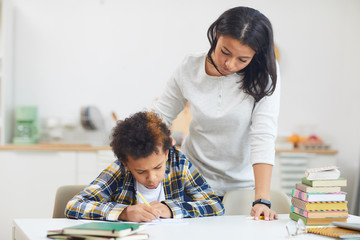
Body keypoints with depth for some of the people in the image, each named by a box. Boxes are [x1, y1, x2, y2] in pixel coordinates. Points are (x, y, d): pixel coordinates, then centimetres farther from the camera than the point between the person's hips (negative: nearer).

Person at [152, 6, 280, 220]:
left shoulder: (265, 74, -16)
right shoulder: (190, 68, -9)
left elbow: (263, 135, -24)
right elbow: (158, 117, 0)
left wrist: (262, 200, -31)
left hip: (243, 184, -1)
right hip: (195, 180, 1)